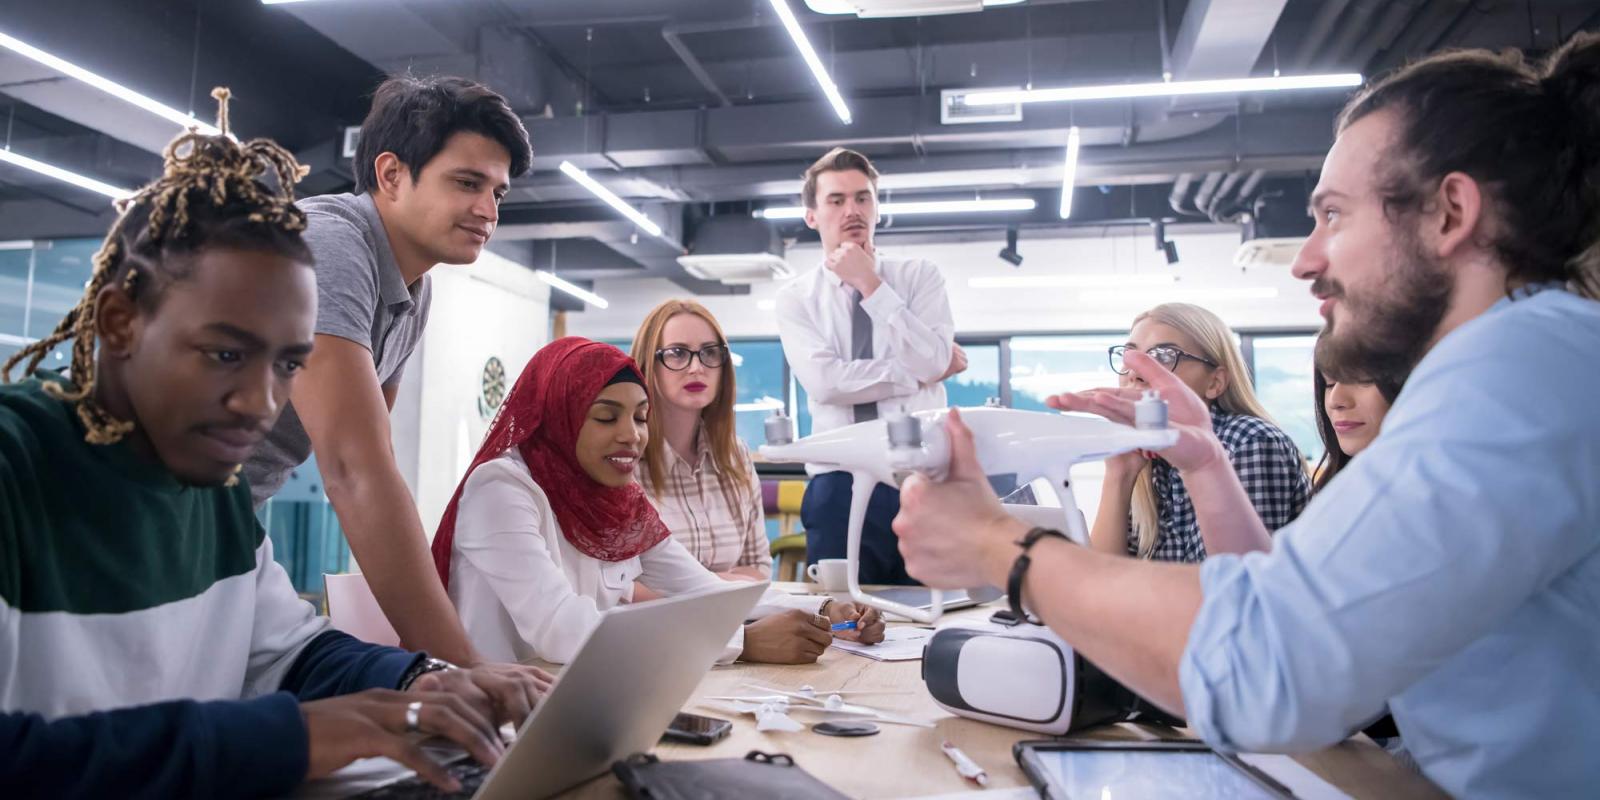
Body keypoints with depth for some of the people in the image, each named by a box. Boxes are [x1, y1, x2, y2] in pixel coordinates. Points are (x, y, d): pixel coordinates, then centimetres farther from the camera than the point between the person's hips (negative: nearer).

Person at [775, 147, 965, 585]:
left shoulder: (920, 276, 7)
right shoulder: (796, 297, 5)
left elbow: (931, 360, -11)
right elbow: (825, 381, -12)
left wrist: (870, 283, -10)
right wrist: (919, 372, -8)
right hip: (839, 488, 0)